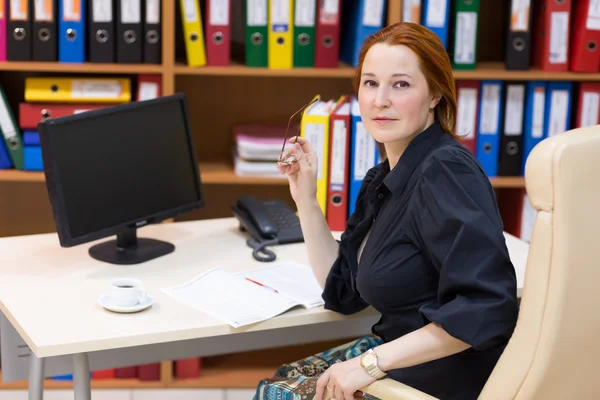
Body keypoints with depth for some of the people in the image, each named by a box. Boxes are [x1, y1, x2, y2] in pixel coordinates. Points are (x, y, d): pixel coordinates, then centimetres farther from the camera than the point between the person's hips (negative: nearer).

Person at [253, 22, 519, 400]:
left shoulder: (446, 171, -21)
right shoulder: (385, 178, 7)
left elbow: (486, 308, -30)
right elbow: (343, 290, 11)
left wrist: (374, 362, -27)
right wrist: (305, 198, 3)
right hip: (399, 359, 9)